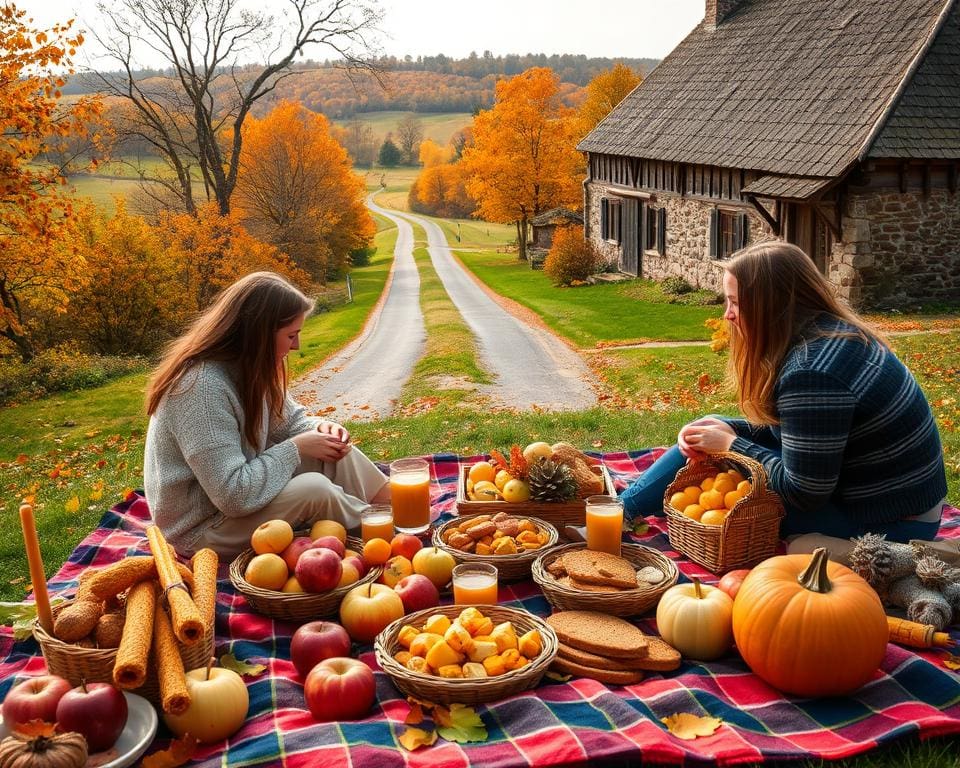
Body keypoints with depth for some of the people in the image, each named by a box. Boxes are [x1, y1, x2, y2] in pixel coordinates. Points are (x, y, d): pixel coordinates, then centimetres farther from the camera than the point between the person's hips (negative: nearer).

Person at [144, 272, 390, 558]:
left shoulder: (246, 368, -4)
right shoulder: (202, 387, -31)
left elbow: (289, 419, 12)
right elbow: (234, 495, -33)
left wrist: (319, 429, -10)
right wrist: (295, 447, -22)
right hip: (201, 529, -9)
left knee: (336, 454, -1)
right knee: (314, 490, -25)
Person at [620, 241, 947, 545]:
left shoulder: (811, 372, -30)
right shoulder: (835, 333, 1)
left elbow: (803, 492, -25)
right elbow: (789, 430, 12)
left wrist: (731, 445, -12)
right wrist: (728, 430, -2)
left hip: (889, 525, -9)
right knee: (711, 430, 9)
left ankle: (628, 511, 19)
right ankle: (624, 508, 21)